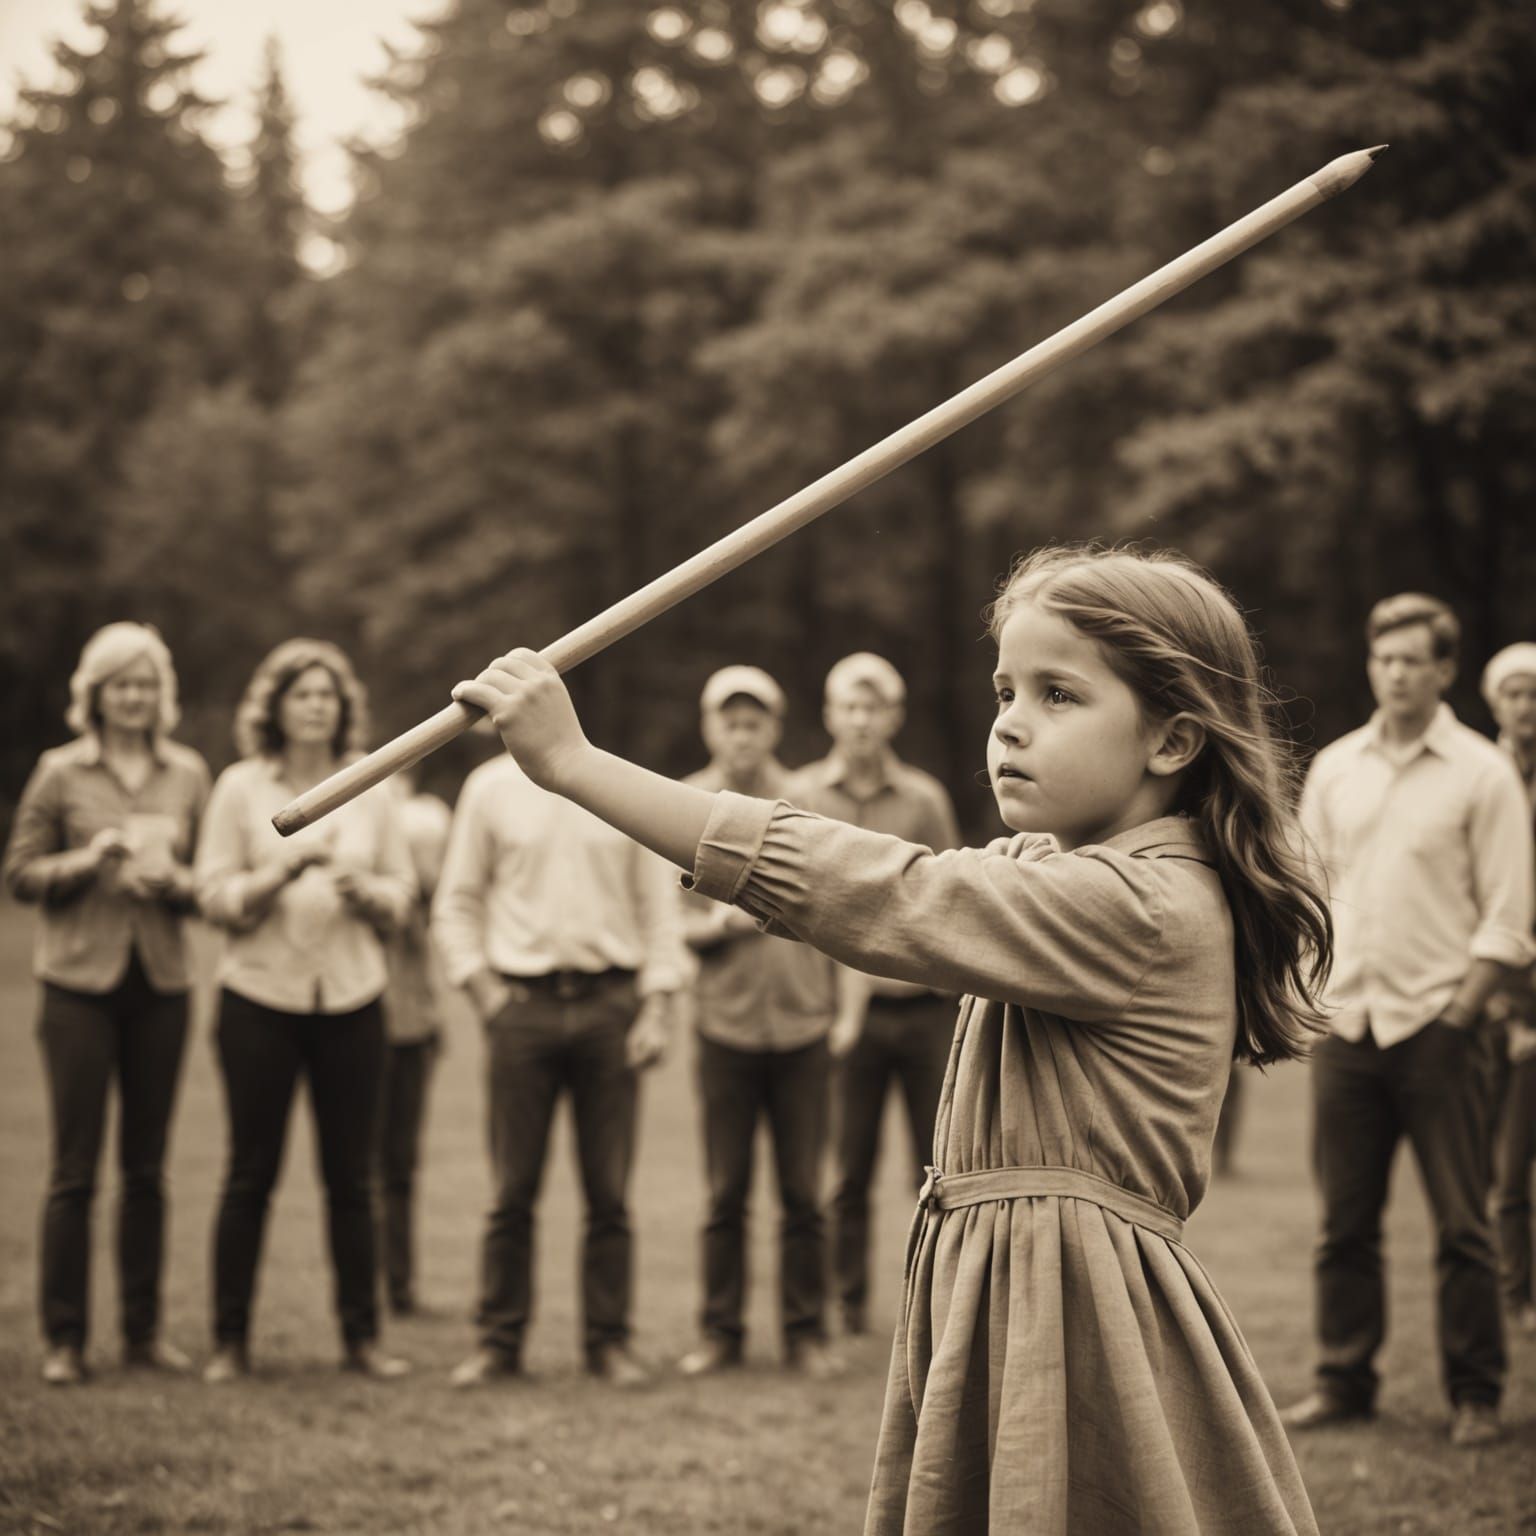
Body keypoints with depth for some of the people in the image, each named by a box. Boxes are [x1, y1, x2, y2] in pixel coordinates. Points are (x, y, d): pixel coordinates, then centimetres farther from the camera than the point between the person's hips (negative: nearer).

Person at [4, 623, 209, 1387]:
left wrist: (174, 881, -10)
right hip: (80, 985, -2)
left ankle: (143, 1329, 16)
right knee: (75, 1167, -1)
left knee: (146, 1166, 8)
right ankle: (63, 1337, 6)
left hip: (160, 985, 3)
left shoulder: (188, 774, 7)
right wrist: (89, 859, -15)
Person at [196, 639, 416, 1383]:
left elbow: (402, 891, 10)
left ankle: (362, 1335, 12)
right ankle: (230, 1341, 9)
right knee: (251, 1172, 2)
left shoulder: (370, 788, 8)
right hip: (260, 995, -2)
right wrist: (286, 869, -18)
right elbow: (215, 895, -4)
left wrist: (364, 890, -11)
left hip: (350, 996, 2)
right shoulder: (240, 787, 1)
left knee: (352, 1176, 3)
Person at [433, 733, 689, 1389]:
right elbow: (456, 903, 9)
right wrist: (480, 988, -2)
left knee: (609, 1191, 3)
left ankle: (609, 1340, 11)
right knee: (514, 1189, 1)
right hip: (523, 1004, 0)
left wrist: (658, 1004, -1)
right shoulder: (490, 788, 6)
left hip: (610, 1004, 1)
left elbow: (659, 904, 7)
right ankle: (499, 1341, 9)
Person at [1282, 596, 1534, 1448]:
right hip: (1346, 1022, 4)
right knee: (1344, 1219, 8)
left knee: (1462, 1225, 0)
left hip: (1437, 1023, -4)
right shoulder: (1334, 768, 11)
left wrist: (1458, 1015, -9)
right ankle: (1343, 1380, 17)